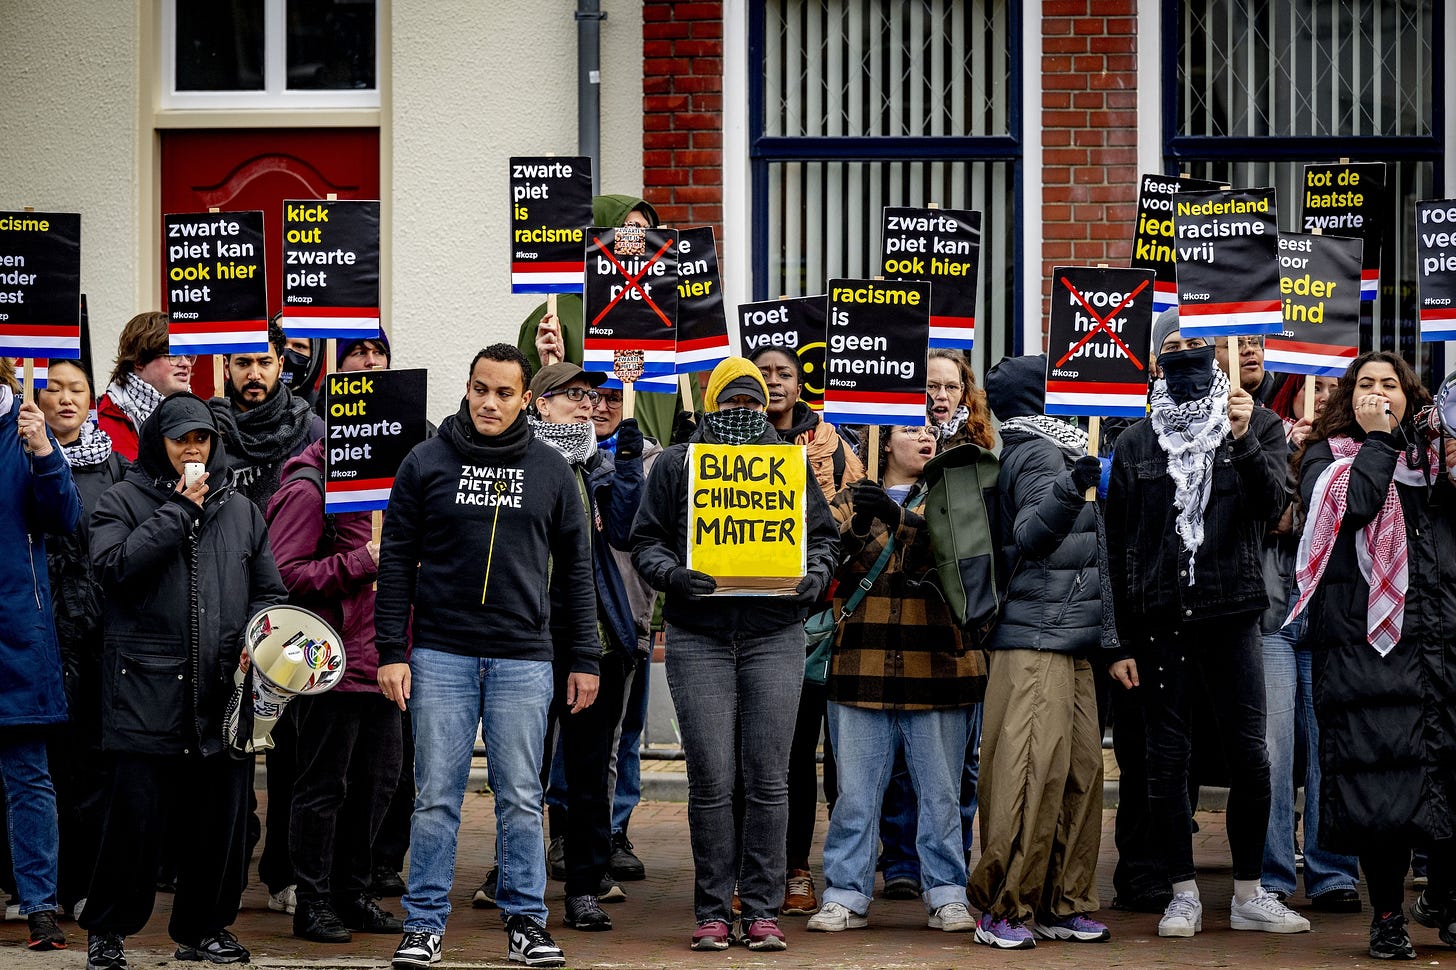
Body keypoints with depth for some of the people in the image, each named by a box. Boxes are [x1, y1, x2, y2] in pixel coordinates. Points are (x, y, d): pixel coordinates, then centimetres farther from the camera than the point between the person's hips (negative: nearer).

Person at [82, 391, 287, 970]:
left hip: (224, 689, 4)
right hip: (146, 689, -4)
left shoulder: (240, 510, 17)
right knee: (137, 814, -5)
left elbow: (268, 591, 20)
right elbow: (114, 565, -13)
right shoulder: (123, 502, 6)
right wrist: (179, 510, -10)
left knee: (220, 814, 5)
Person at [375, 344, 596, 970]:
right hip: (441, 655, -1)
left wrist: (584, 659, 7)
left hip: (523, 660, 1)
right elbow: (396, 562, 3)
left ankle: (526, 920, 13)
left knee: (521, 797, 4)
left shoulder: (551, 472, 7)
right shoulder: (426, 464, 3)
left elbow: (575, 570, 11)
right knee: (436, 796, 1)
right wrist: (391, 651, -4)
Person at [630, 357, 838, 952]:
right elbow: (646, 541, 7)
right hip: (698, 636, -1)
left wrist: (814, 578, -5)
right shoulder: (676, 464, 10)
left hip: (776, 634, 1)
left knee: (768, 778, -2)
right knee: (711, 780, -4)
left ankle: (763, 910, 4)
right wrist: (674, 575, -13)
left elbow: (823, 535, 15)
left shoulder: (790, 462, 13)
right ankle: (712, 913, 4)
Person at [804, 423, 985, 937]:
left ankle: (946, 895, 10)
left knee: (940, 791, 3)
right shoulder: (851, 501, 14)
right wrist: (855, 532, -19)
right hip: (862, 664, 0)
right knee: (854, 790, 1)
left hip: (936, 663, 0)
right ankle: (846, 895, 7)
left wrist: (898, 517, -24)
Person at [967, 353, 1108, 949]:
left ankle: (1062, 905, 11)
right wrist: (1068, 491, -42)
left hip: (1070, 642, 10)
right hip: (1036, 638, -10)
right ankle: (1003, 908, -11)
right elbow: (1031, 535, -26)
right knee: (1035, 768, -12)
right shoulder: (1038, 454, -9)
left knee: (1081, 767, 7)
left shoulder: (1052, 452, 21)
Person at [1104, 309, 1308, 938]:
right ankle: (1184, 894, 11)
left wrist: (1243, 441, -20)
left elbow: (1272, 508, -7)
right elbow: (1117, 548, 7)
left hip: (1233, 615, -1)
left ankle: (1250, 896, 8)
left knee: (1249, 755, -1)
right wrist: (1119, 641, 2)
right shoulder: (1136, 443, 9)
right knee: (1167, 758, 2)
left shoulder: (1258, 425, 7)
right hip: (1161, 620, 1)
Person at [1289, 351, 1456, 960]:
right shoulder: (1329, 455, 10)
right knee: (1378, 773, -4)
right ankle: (1387, 914, 6)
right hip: (1366, 635, -3)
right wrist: (1377, 439, -4)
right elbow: (1350, 505, -12)